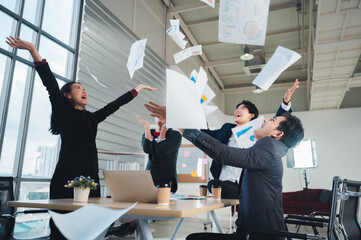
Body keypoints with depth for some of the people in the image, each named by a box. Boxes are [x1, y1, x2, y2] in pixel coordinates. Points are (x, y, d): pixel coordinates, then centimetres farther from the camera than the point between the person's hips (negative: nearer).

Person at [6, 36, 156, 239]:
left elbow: (116, 104, 27)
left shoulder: (92, 118, 22)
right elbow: (51, 84, -4)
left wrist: (138, 88, 35)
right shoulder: (64, 113, 7)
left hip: (90, 178, 6)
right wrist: (33, 51, -14)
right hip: (67, 178, -5)